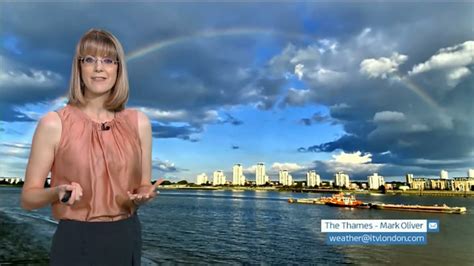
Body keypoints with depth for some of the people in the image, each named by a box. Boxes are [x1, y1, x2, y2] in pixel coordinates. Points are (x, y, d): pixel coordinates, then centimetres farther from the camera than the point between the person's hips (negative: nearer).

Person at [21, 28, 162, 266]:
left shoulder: (138, 122, -1)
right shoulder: (54, 124, -9)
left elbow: (144, 186, 6)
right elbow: (28, 198, -3)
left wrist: (144, 195, -15)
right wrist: (58, 192, -22)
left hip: (127, 239, 3)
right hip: (76, 242, -2)